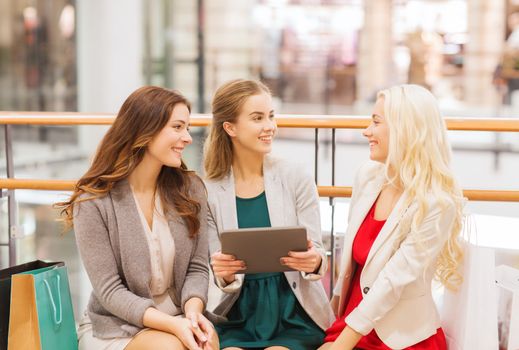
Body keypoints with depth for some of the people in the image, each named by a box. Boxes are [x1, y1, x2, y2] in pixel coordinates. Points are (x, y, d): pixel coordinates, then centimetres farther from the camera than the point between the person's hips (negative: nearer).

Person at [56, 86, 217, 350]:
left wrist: (193, 311, -19)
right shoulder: (93, 201, -12)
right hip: (114, 327, -3)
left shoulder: (190, 189, 1)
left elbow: (197, 266, 2)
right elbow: (109, 291, -14)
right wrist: (172, 324, -27)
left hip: (180, 319, 3)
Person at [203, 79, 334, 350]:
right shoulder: (209, 191, -1)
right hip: (239, 317, 1)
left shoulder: (296, 180, -3)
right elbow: (219, 272, 2)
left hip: (295, 314, 0)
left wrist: (314, 263, -24)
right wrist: (224, 276, -21)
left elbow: (315, 253, -1)